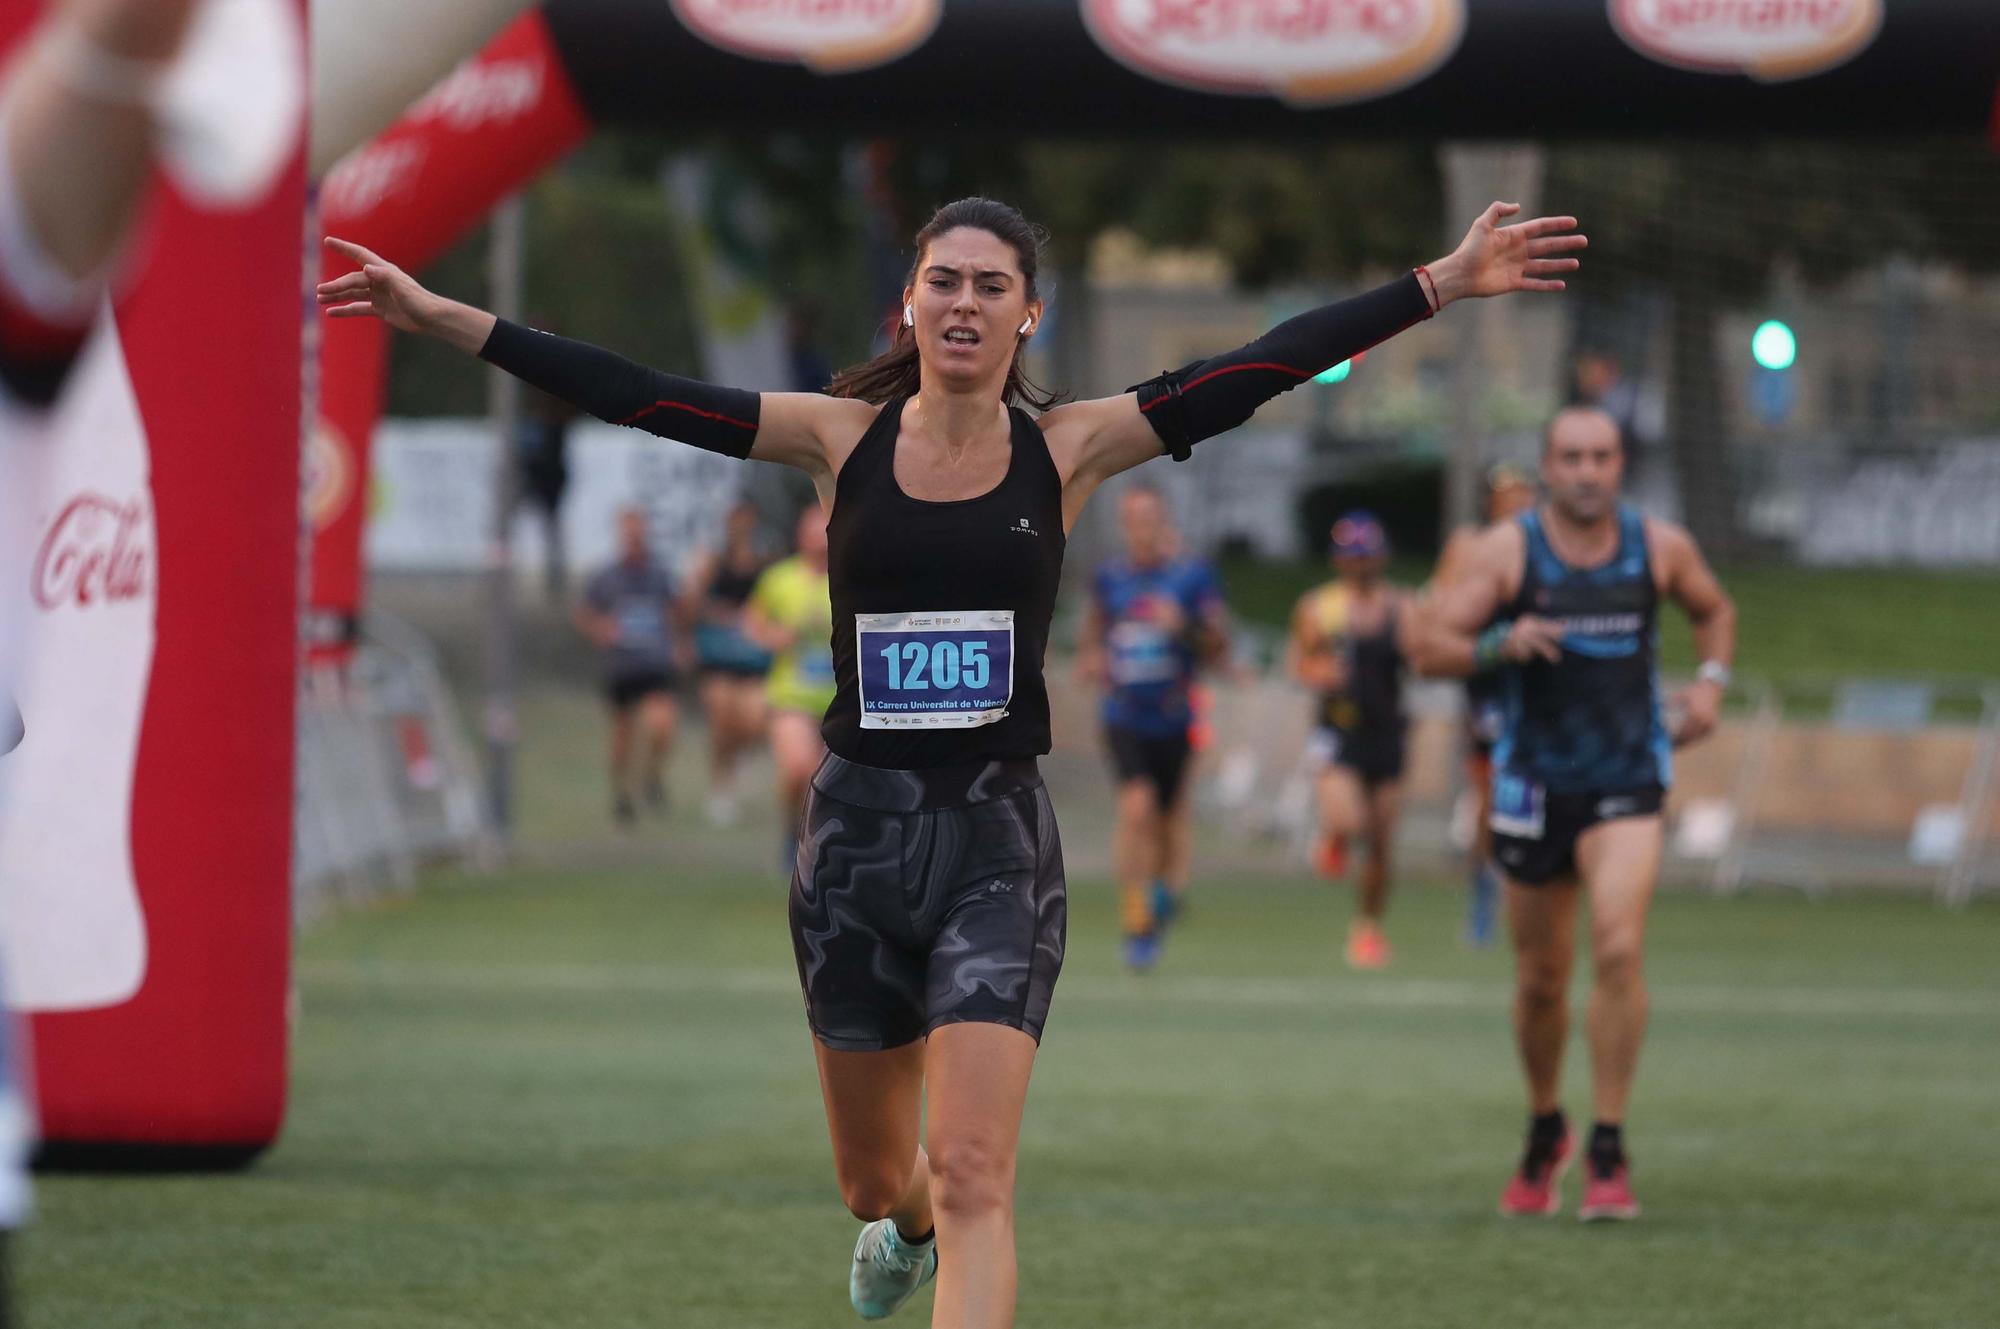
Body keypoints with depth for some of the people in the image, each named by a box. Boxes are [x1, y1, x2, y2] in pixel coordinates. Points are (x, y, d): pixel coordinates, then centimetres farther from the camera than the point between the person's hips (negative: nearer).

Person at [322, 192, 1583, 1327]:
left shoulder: (1067, 449, -1)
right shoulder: (844, 438, 1)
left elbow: (1269, 366, -5)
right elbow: (639, 396, -3)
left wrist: (1448, 282, -10)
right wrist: (442, 317, -7)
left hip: (997, 836, -2)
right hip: (859, 826, 2)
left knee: (972, 1175, -15)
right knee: (875, 1178, 16)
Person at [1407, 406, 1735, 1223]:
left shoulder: (1659, 547, 1)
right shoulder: (1506, 550, -5)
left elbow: (1714, 610, 21)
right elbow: (1430, 648, -7)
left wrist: (1711, 679, 3)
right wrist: (1499, 643, -25)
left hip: (1626, 784, 0)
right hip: (1535, 782, 0)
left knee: (1619, 949, -19)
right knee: (1540, 978, 9)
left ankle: (1608, 1153, -13)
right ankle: (1544, 1133, 34)